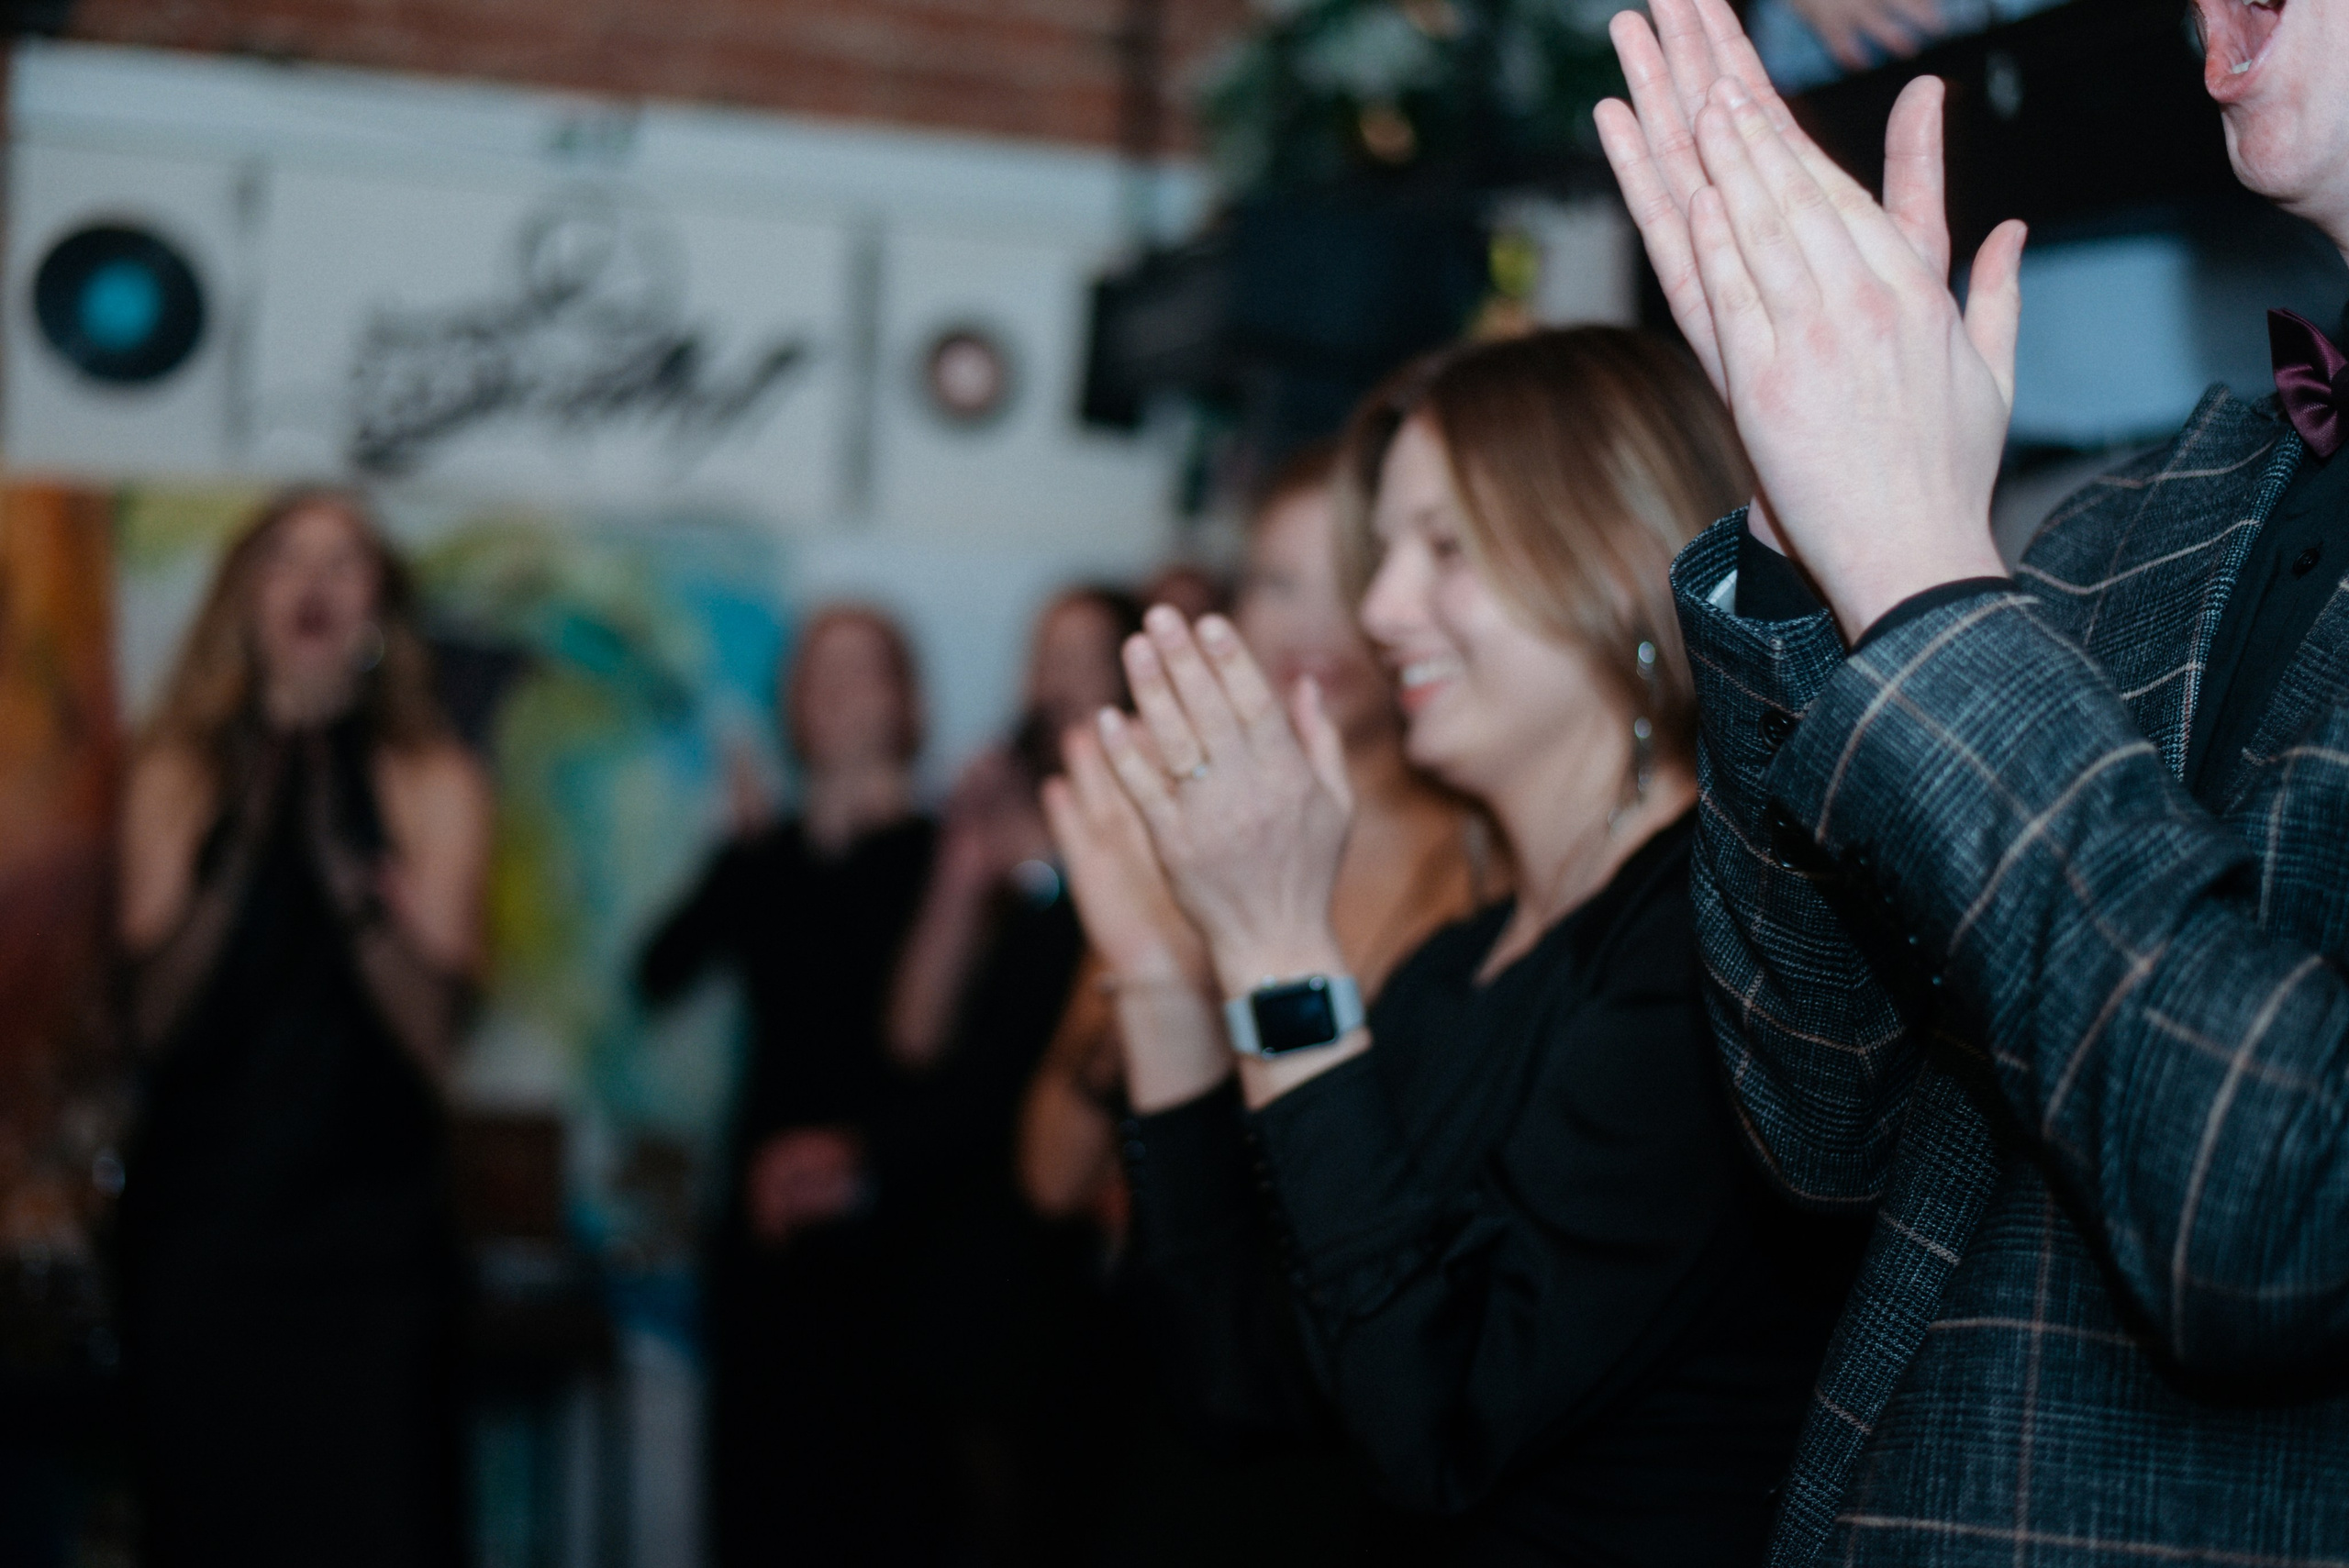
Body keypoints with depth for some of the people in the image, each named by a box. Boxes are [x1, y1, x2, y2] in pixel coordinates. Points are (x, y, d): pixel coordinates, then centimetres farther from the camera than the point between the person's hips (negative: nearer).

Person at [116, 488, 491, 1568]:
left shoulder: (432, 783, 3)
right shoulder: (178, 777, 6)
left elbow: (432, 1033, -6)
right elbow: (155, 1020, -4)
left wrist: (343, 868, -19)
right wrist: (244, 848, -15)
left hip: (370, 1237, -1)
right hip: (197, 1225, 1)